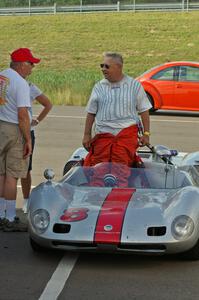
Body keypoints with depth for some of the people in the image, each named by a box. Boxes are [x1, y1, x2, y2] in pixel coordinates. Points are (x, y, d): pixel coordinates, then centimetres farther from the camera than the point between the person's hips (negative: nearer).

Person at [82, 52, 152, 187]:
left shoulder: (134, 85, 7)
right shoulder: (99, 87, 12)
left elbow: (144, 111, 9)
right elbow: (91, 113, 15)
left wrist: (146, 133, 3)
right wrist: (87, 135, 10)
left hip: (126, 132, -2)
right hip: (103, 134, 2)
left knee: (120, 166, -13)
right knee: (99, 165, -8)